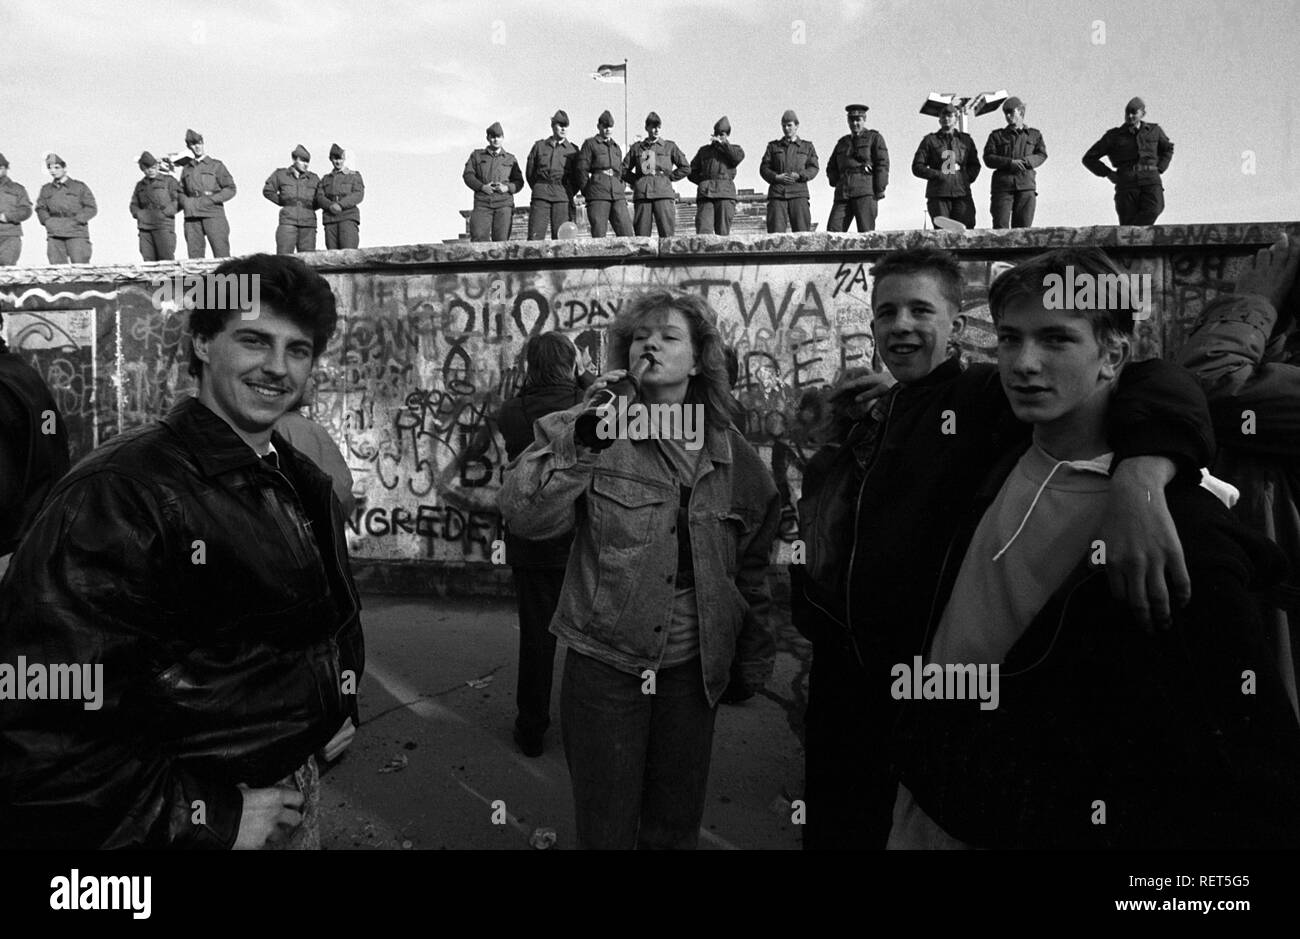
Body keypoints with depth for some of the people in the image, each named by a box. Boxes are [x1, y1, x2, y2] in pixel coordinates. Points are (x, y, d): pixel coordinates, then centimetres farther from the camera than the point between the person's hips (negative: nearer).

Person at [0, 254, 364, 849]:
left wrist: (332, 708, 7)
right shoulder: (118, 493, -22)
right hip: (187, 827, -7)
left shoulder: (307, 485, 3)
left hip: (296, 793, 7)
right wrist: (207, 818, -22)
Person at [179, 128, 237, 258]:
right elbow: (181, 192, 25)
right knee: (194, 255, -1)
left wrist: (211, 199, -10)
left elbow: (230, 189, 1)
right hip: (192, 216, 4)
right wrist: (186, 202, 2)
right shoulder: (186, 169, 19)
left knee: (221, 254, -10)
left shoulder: (216, 165, 8)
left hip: (213, 214, -4)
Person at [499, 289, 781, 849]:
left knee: (675, 828, 17)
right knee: (606, 830, 11)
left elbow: (750, 566, 11)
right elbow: (523, 517, -19)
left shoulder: (729, 453, 1)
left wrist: (756, 657, 16)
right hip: (604, 668, -2)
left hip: (693, 670, 3)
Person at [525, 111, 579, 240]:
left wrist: (568, 194, 7)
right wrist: (539, 189, 13)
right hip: (541, 196, 0)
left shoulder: (572, 149, 10)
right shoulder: (539, 146, 12)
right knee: (535, 236, -8)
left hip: (562, 197, 0)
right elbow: (529, 172, 16)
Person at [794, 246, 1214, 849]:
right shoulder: (864, 412, 10)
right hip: (841, 675, 6)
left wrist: (1140, 475, -44)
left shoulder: (990, 397, -10)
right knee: (833, 831, 20)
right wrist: (845, 423, 2)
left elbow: (1154, 386, -23)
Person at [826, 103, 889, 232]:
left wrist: (879, 191, -8)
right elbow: (831, 168, 29)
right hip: (843, 194, 4)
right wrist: (837, 182, 9)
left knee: (866, 232, -12)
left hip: (865, 192, -4)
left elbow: (882, 165, 1)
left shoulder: (874, 138, 11)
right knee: (833, 230, -11)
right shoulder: (842, 142, 26)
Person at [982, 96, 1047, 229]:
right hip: (1002, 184, -1)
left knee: (1024, 226, -4)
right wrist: (1010, 162, -13)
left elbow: (1042, 155, 8)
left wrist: (1025, 162, -13)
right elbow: (988, 158, 3)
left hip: (1026, 185, 1)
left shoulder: (1034, 135, 20)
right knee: (1000, 225, -12)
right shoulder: (997, 135, 16)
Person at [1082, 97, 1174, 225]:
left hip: (1151, 181, 1)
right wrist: (1108, 174, 2)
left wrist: (1159, 170, 16)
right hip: (1126, 183, -1)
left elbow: (1168, 149, 33)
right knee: (1128, 223, -8)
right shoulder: (1113, 136, 6)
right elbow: (1089, 159, 11)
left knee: (1153, 210, -29)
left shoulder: (1154, 131, 14)